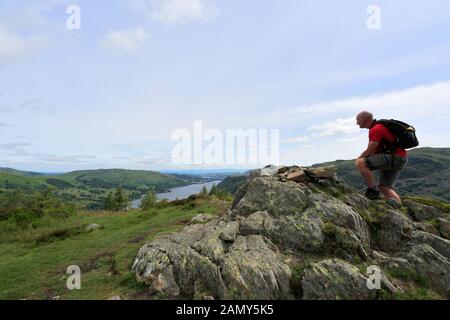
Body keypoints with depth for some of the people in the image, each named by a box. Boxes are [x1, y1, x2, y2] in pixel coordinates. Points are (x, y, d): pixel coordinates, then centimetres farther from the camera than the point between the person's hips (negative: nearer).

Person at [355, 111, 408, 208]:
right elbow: (373, 151, 21)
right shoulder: (376, 128, 20)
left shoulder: (376, 129, -14)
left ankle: (372, 191, -17)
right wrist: (361, 157, 7)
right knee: (384, 188, 9)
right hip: (397, 159, 11)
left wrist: (358, 159, 1)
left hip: (395, 157, -11)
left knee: (360, 163, -23)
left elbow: (369, 151, -16)